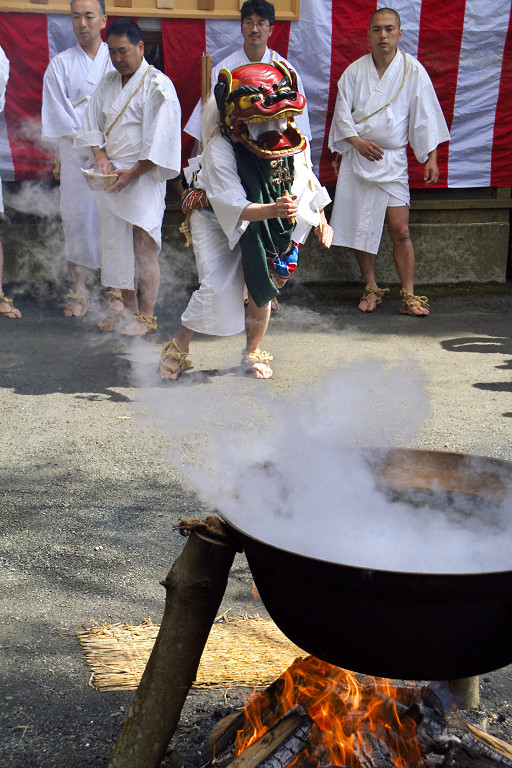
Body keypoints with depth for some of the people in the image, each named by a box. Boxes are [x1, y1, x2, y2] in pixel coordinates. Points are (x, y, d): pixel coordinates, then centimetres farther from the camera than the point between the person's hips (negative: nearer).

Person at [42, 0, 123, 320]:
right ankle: (79, 291, 7)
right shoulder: (60, 64, 8)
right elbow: (58, 113, 1)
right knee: (77, 218, -1)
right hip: (75, 156, 0)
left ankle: (116, 290, 6)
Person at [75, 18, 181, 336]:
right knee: (118, 247, 10)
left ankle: (147, 316, 4)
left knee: (143, 249, -5)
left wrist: (132, 172, -16)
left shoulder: (158, 85, -8)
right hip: (111, 177, 7)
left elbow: (159, 140, -14)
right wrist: (100, 154, -3)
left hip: (143, 178, -7)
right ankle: (129, 308, 21)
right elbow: (93, 123, 16)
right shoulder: (108, 84, 13)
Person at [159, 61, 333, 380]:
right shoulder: (221, 150, -29)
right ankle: (178, 348, 6)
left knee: (262, 287, 4)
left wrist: (321, 220, 4)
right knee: (217, 287, -14)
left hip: (264, 223, 5)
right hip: (216, 221, -4)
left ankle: (253, 353, 25)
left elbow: (308, 182, 5)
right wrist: (273, 210, -49)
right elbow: (233, 206, -35)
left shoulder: (295, 142, -13)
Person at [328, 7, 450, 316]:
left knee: (400, 230, -6)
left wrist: (431, 158, -3)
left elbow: (425, 117, 1)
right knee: (360, 228, 5)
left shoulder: (413, 70, 0)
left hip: (393, 160, -2)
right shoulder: (355, 70, 4)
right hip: (357, 157, 2)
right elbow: (342, 111, 5)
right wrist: (357, 141, -11)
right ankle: (371, 288, 19)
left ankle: (409, 295, 0)